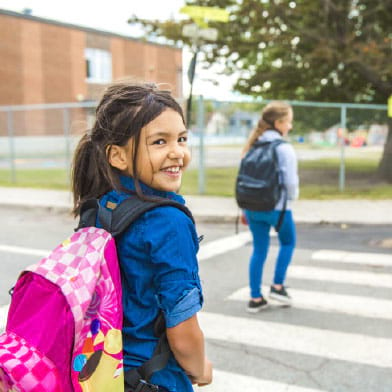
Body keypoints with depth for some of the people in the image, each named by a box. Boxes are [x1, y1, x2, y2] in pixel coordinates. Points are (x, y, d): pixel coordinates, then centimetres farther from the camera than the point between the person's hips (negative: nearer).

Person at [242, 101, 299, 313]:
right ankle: (278, 286, 20)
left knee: (259, 250, 13)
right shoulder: (284, 148, -13)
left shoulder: (253, 146, 5)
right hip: (277, 207, -5)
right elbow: (290, 180, -14)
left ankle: (255, 298, 16)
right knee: (287, 243, 21)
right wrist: (291, 197, 8)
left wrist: (245, 209, 15)